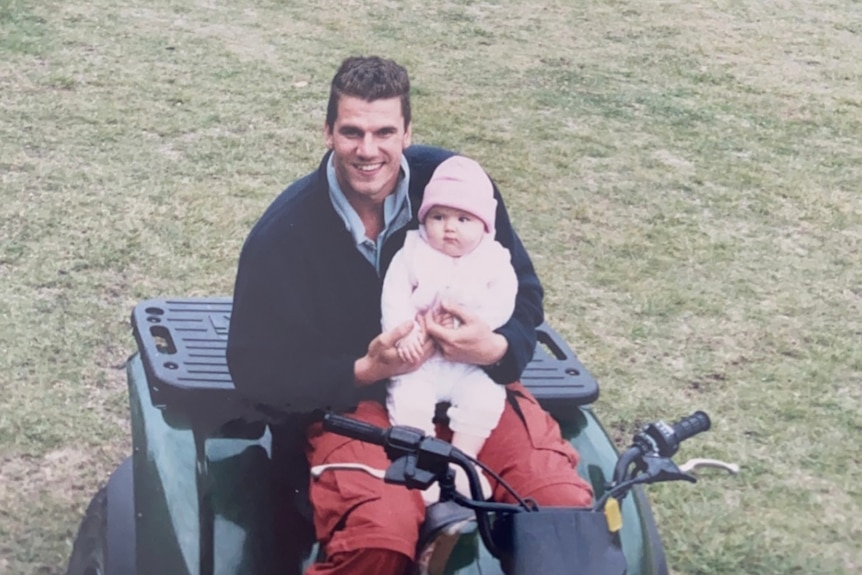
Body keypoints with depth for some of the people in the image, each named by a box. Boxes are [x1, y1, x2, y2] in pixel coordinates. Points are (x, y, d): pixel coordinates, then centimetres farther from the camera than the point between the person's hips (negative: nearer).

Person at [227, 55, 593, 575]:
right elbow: (257, 370, -6)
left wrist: (497, 348, -19)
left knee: (569, 505, -23)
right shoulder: (283, 232, -9)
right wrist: (364, 371, -20)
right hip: (353, 400, -2)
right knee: (379, 532, -33)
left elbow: (524, 293, 4)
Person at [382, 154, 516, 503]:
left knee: (486, 399, -20)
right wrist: (405, 332, -21)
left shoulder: (494, 259, 2)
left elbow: (502, 302, -8)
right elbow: (394, 295, -6)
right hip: (419, 359, -1)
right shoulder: (412, 252, 1)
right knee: (408, 401, -21)